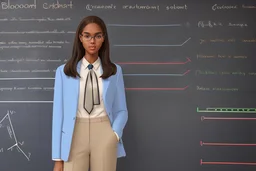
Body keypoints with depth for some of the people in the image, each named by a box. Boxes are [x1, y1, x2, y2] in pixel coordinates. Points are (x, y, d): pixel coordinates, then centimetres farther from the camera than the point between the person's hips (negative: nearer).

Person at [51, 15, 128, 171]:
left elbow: (121, 110, 9)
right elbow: (59, 112, 0)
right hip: (74, 135, 0)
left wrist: (115, 134, -10)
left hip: (104, 134, 1)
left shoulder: (115, 71, 3)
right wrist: (58, 158, -2)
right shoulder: (64, 71, 1)